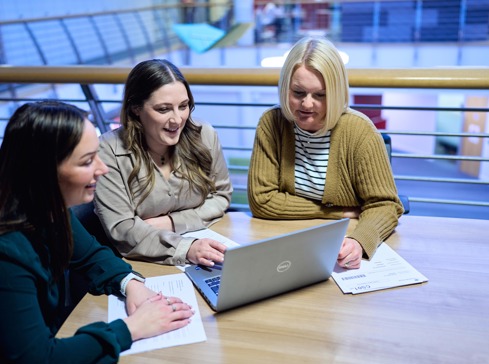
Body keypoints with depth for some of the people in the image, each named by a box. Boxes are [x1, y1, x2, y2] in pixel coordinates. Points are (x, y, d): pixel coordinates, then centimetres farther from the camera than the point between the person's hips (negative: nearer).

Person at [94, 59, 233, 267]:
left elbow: (221, 196, 6)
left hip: (203, 264, 2)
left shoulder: (204, 136, -3)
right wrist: (186, 248, -31)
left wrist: (172, 222, -9)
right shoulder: (109, 151, -12)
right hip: (141, 267, -1)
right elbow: (121, 229, -17)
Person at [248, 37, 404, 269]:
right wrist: (339, 213, -10)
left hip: (341, 251, 1)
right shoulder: (272, 123, -7)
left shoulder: (359, 132, -12)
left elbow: (383, 205, -8)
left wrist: (359, 241, -30)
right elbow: (261, 200, -8)